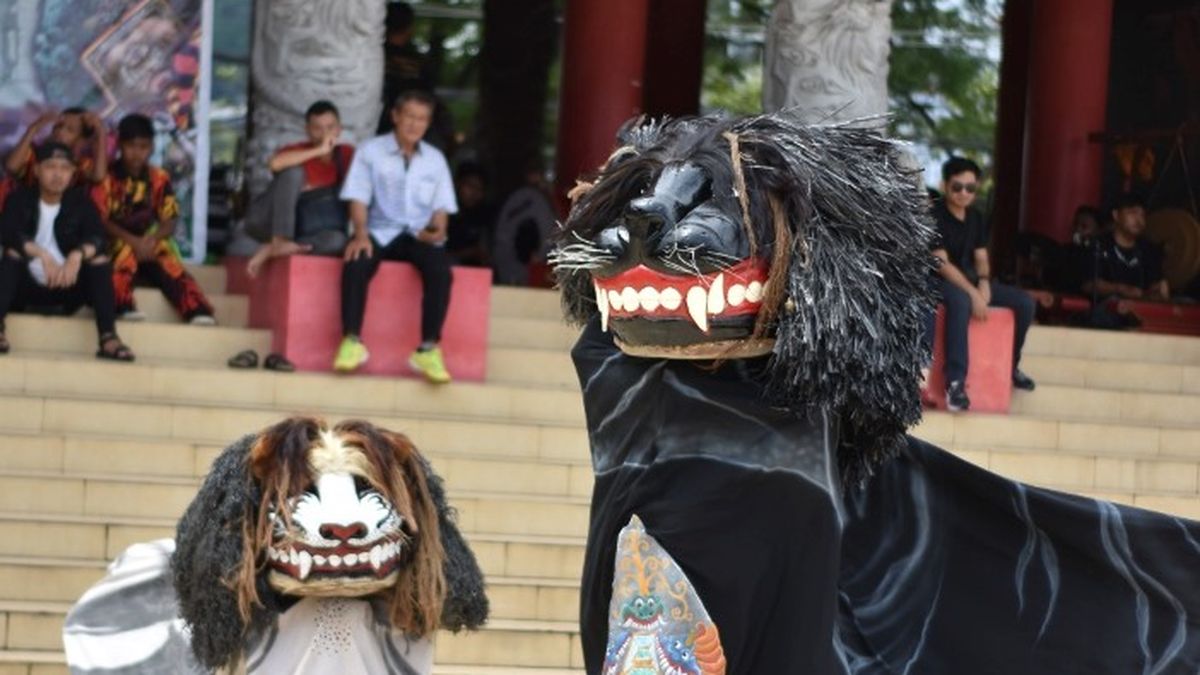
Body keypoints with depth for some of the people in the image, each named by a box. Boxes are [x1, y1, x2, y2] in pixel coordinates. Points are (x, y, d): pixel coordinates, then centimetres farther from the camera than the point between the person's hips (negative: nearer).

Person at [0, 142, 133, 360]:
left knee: (100, 260, -21)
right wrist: (42, 255, -39)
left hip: (66, 288, 1)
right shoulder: (20, 199, -3)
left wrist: (77, 255, -39)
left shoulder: (80, 201, 1)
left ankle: (108, 338, -35)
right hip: (27, 286, -1)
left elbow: (97, 237, -16)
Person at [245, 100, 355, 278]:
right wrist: (319, 151, -27)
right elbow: (276, 163, -30)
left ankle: (270, 250, -29)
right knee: (293, 172, -26)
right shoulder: (297, 151, -6)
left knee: (337, 240, -31)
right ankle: (279, 242, -32)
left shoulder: (347, 155, 4)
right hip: (266, 223, -2)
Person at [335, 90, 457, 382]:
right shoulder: (371, 152, 6)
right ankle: (352, 342, -31)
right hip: (380, 231, -2)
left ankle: (429, 349, -31)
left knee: (440, 270, -31)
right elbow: (358, 198, -1)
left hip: (419, 235, 2)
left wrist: (436, 229, -12)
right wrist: (361, 234, -18)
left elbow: (441, 207, 11)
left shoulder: (435, 159, 14)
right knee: (356, 263, -34)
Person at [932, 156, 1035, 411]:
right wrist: (973, 293, -29)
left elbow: (981, 258, 11)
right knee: (961, 301, -42)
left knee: (1025, 302, -5)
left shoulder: (976, 218, 10)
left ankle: (1011, 365, 17)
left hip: (970, 278, 8)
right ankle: (955, 381, -42)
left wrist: (983, 283, -13)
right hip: (939, 281, -7)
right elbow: (942, 264, -20)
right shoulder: (934, 217, -13)